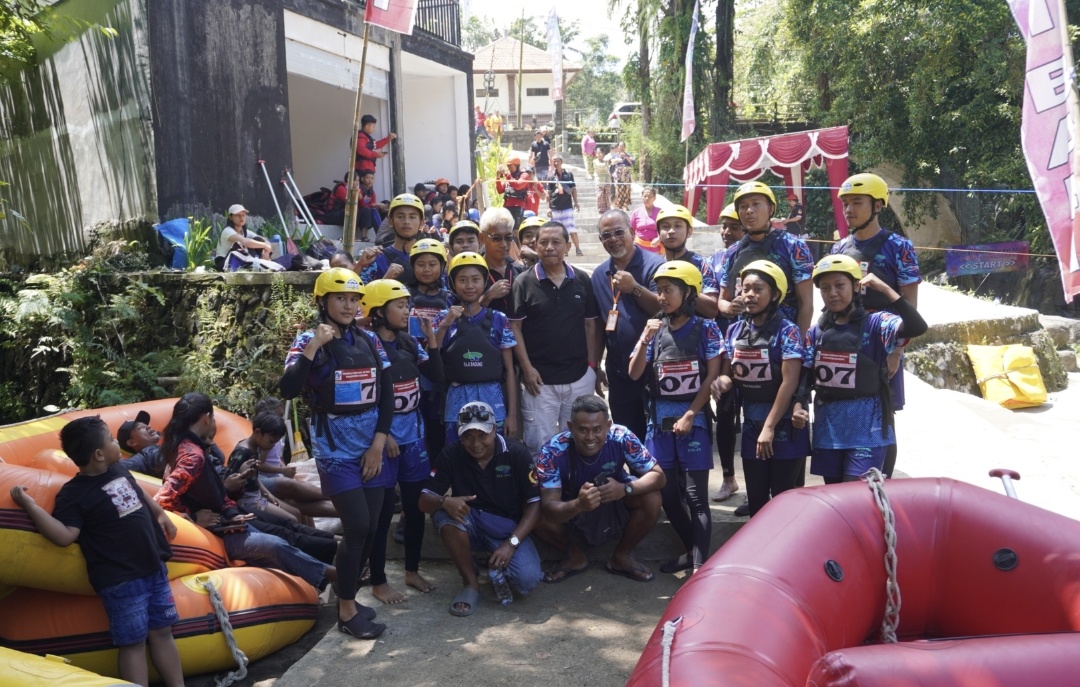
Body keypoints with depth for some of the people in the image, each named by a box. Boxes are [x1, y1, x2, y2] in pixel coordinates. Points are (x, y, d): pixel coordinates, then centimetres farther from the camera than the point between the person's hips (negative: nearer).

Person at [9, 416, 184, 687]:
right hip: (121, 581, -7)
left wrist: (160, 514, 31)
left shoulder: (119, 469, 7)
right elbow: (65, 535, -26)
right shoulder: (74, 494, -14)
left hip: (154, 568, 7)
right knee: (133, 642, 0)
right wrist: (29, 505, -29)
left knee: (162, 631, 15)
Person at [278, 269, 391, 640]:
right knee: (357, 527, -10)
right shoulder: (309, 341, -6)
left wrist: (379, 443, -2)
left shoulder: (369, 340, 6)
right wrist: (313, 347, -25)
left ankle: (346, 595, 27)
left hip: (371, 446, 5)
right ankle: (346, 611, 7)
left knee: (371, 529, 7)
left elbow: (386, 393, 5)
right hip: (335, 449, -5)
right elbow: (288, 390, -20)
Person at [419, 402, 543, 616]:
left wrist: (511, 543, -24)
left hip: (509, 528, -1)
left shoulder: (517, 454, -14)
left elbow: (534, 504, -11)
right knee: (445, 512, -32)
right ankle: (470, 583, -12)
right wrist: (445, 501, -36)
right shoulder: (451, 454, -11)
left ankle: (497, 568, 10)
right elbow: (424, 501, -12)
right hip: (470, 525, 2)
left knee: (528, 580, -27)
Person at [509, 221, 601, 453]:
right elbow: (515, 327, -4)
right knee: (539, 443, 3)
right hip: (540, 378, -2)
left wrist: (592, 364, 3)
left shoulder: (582, 280, 4)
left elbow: (591, 325, 8)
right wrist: (527, 368, -10)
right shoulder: (524, 282, -3)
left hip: (580, 377, 3)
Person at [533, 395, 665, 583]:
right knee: (539, 516, -30)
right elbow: (549, 508, -34)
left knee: (651, 498, -25)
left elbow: (658, 476, -22)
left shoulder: (622, 438, -27)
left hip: (614, 512, 1)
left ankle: (621, 557, 2)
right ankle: (575, 557, 3)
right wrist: (578, 504, -56)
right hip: (570, 515, -1)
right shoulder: (552, 452, -31)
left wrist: (626, 489, -43)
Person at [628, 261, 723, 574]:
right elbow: (635, 374, 0)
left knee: (695, 495, -5)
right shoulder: (655, 329, 6)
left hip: (693, 417, -4)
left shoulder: (706, 329, -3)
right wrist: (646, 338, -13)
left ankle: (699, 565, -3)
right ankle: (692, 551, 26)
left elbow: (712, 376, -6)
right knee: (668, 493, 9)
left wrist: (690, 415, -11)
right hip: (659, 419, 4)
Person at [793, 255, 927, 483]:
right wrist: (799, 405, -9)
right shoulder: (816, 332, 7)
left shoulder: (875, 324, -6)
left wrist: (886, 290, -20)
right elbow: (807, 375, 8)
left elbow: (917, 327, -23)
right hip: (827, 426, 5)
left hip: (866, 427, -4)